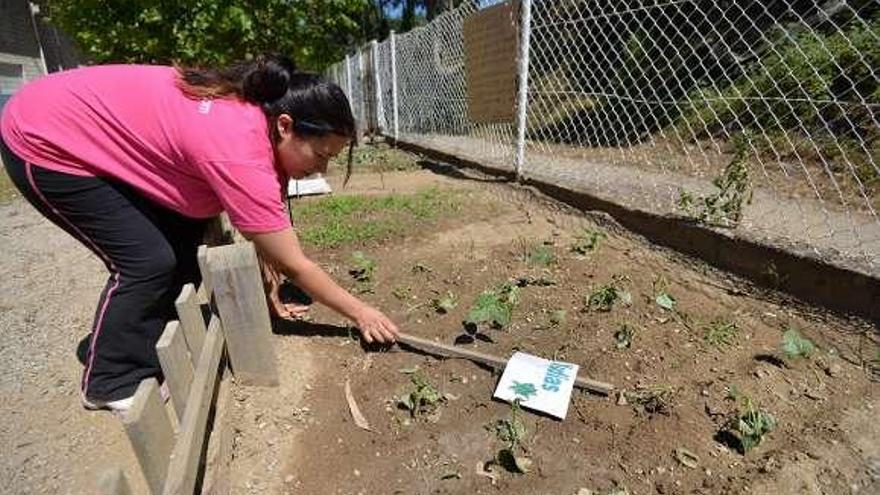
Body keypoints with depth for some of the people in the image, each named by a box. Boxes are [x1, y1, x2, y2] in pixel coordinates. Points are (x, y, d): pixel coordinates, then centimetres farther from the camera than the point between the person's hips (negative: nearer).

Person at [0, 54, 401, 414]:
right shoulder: (241, 154, -36)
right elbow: (295, 266, -28)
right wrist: (360, 313, -16)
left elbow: (262, 231, -3)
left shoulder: (255, 113, -10)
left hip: (100, 135, 9)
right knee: (149, 261, -13)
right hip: (43, 144, -8)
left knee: (186, 235, 4)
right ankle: (110, 382, 8)